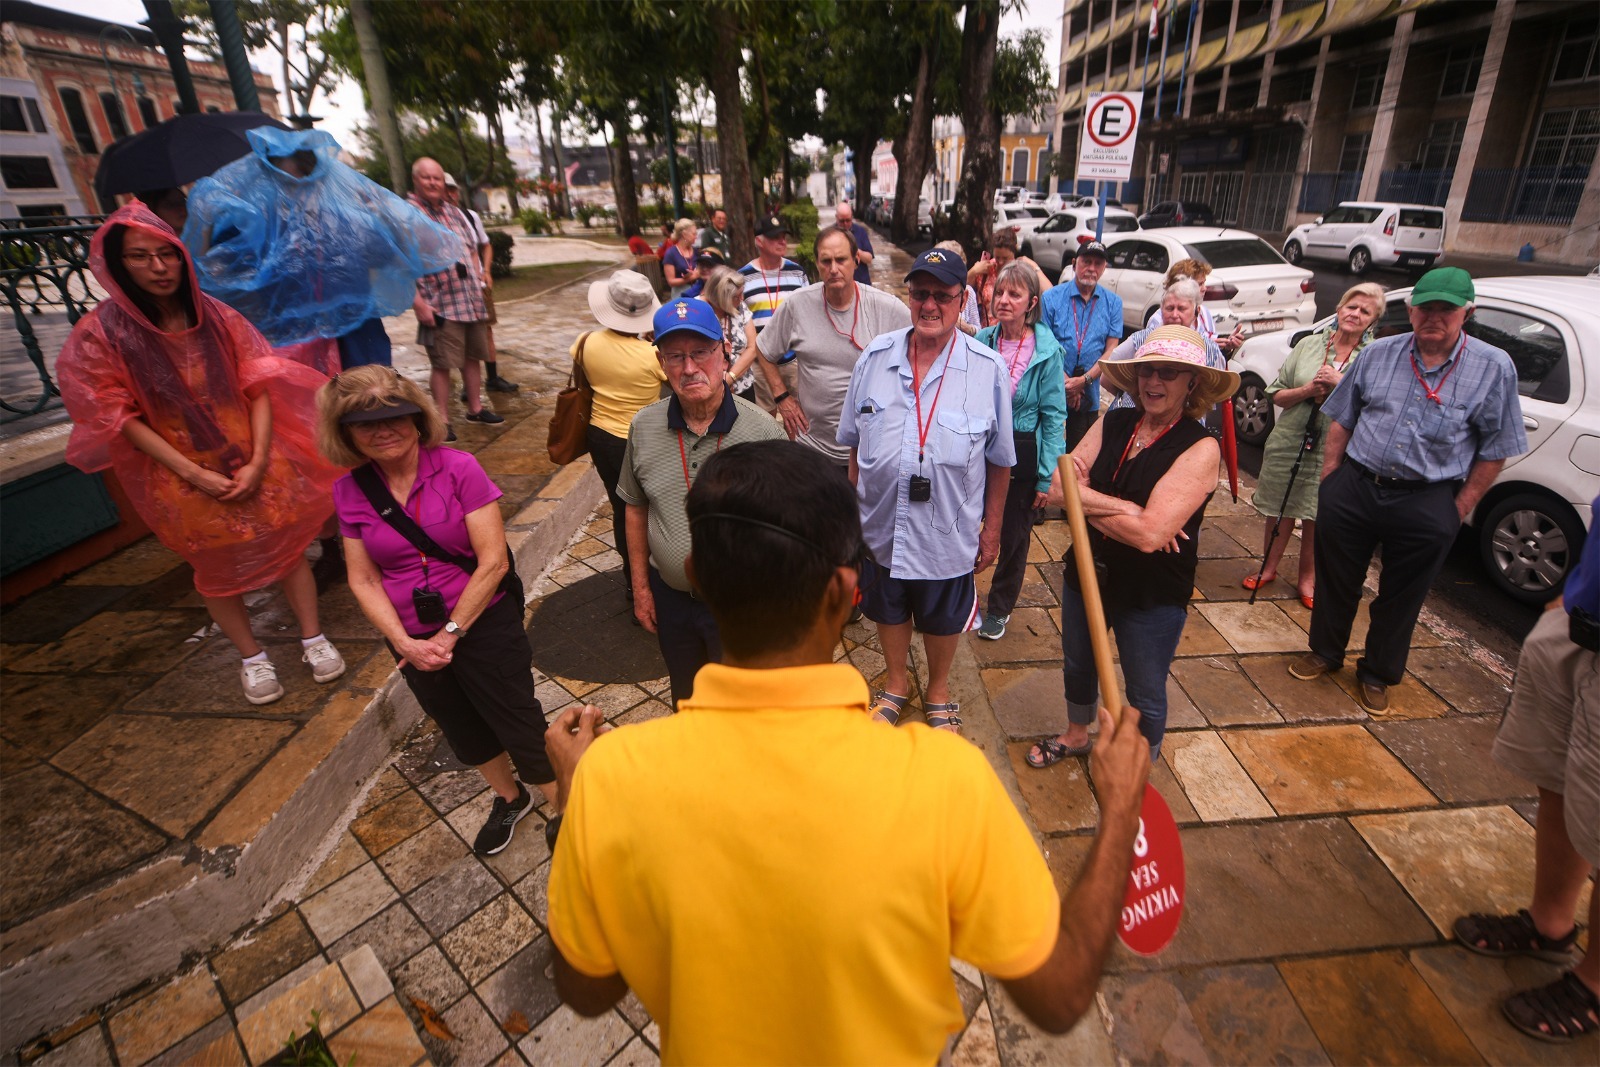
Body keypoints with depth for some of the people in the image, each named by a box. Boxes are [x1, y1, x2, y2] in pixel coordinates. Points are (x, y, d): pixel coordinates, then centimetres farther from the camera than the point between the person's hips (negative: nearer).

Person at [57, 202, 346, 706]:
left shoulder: (216, 316, -4)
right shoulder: (99, 333, -9)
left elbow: (257, 386, -5)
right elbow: (120, 417, -9)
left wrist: (258, 461, -15)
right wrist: (194, 474, -16)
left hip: (252, 461, 1)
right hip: (182, 476, -1)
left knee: (288, 546, 4)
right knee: (218, 568, 10)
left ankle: (313, 638, 20)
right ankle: (251, 657, 25)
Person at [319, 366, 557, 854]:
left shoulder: (458, 468, -17)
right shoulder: (350, 491, -4)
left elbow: (493, 561, -19)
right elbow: (363, 580, -1)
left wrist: (451, 633, -17)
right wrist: (403, 642, -13)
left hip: (484, 624, -4)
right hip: (414, 639, 5)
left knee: (520, 728, 5)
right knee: (465, 732, 23)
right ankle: (509, 799, 50)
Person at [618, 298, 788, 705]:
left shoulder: (761, 430, -18)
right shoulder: (644, 428, -7)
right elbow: (636, 508, 5)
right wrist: (640, 586, 7)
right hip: (671, 595, 4)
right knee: (685, 699, 27)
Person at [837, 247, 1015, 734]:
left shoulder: (988, 368, -13)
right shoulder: (875, 356, -6)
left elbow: (1000, 460, -4)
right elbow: (855, 443, 4)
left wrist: (992, 528, 0)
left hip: (949, 530, -2)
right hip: (883, 525, 2)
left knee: (942, 619, 20)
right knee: (888, 610, 22)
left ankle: (938, 689, 49)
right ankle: (897, 682, 50)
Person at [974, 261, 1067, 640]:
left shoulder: (1047, 350, -10)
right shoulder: (981, 342, -4)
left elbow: (1053, 416, -7)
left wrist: (1047, 476, -10)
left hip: (1023, 453, -1)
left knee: (1014, 537, 12)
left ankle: (999, 608, 34)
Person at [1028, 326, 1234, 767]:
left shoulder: (1200, 448, -20)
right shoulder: (1112, 424, -5)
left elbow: (1150, 534, -30)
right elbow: (1057, 489, -16)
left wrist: (1086, 499, -18)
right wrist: (1127, 509, -26)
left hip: (1153, 594, -5)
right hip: (1087, 574, 5)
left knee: (1145, 696, 16)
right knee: (1077, 666, 27)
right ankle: (1075, 735, 55)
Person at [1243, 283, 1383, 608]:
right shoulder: (1310, 344, 4)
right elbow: (1277, 394, 5)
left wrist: (1341, 382, -18)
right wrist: (1307, 390, -13)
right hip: (1289, 443, 1)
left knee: (1315, 517, 7)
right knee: (1280, 510, 11)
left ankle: (1307, 578, 26)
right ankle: (1269, 568, 29)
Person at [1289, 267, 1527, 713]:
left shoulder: (1494, 368, -2)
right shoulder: (1378, 354, 3)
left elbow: (1495, 450, 1)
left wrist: (1460, 509, -3)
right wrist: (1329, 478, 5)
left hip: (1427, 505, -1)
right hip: (1354, 488, 2)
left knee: (1401, 597, 11)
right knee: (1335, 579, 13)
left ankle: (1378, 674, 30)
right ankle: (1325, 652, 34)